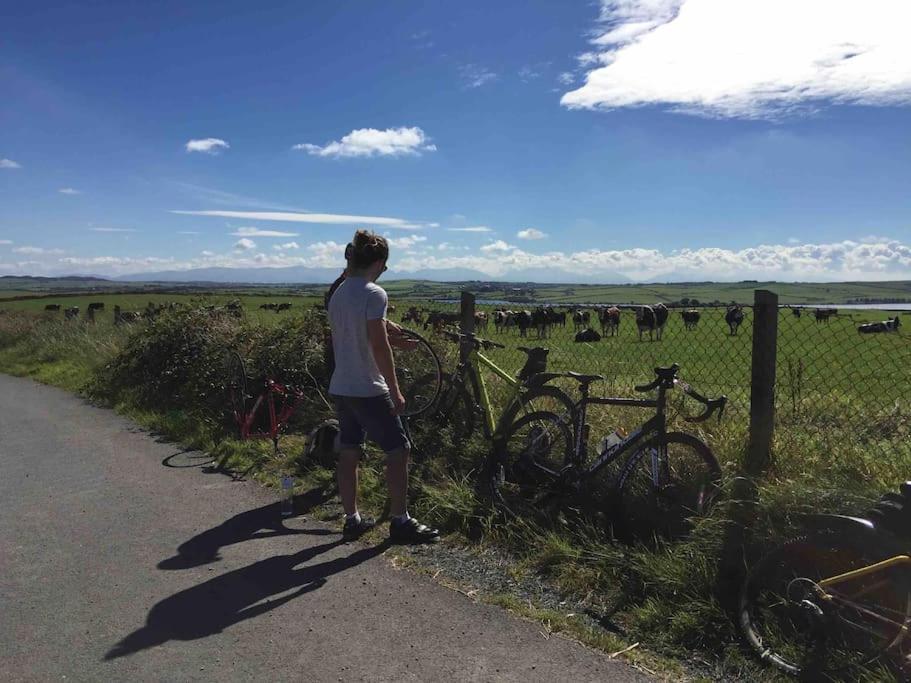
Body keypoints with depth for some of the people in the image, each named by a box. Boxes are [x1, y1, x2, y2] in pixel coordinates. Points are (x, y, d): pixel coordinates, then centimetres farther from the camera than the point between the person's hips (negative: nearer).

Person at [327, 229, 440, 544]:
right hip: (368, 391, -8)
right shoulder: (374, 293, -15)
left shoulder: (337, 294, 10)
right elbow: (378, 346, -20)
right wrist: (395, 391, -15)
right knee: (398, 451, 3)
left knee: (348, 454, 12)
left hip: (340, 388, 8)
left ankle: (352, 520, 21)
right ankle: (400, 521, 8)